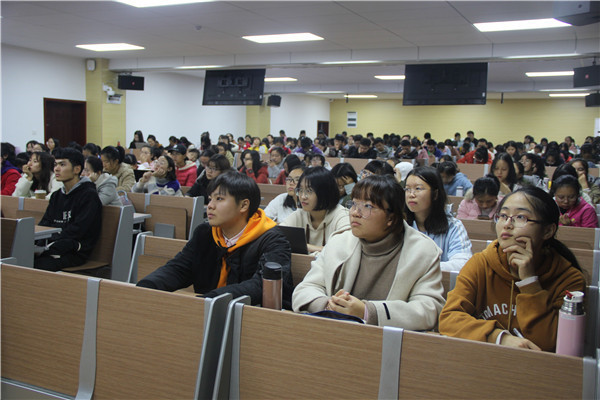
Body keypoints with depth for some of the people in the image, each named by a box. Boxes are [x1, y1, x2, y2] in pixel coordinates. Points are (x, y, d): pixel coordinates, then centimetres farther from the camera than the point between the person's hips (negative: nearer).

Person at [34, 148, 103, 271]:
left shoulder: (89, 195, -5)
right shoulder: (57, 195, 21)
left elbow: (77, 231, -13)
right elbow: (44, 224, 14)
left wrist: (46, 248, -18)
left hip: (75, 253, -7)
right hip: (53, 247, 7)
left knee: (35, 264, -31)